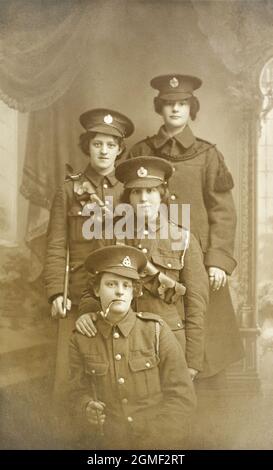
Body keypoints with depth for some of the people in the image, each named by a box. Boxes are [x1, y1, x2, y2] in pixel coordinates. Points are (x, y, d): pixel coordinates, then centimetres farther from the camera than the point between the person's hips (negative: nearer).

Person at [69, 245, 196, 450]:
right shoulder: (81, 339, 1)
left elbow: (182, 395, -1)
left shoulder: (156, 329, -3)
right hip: (107, 443, 1)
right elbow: (79, 392, 9)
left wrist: (154, 440, -7)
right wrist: (88, 409, -12)